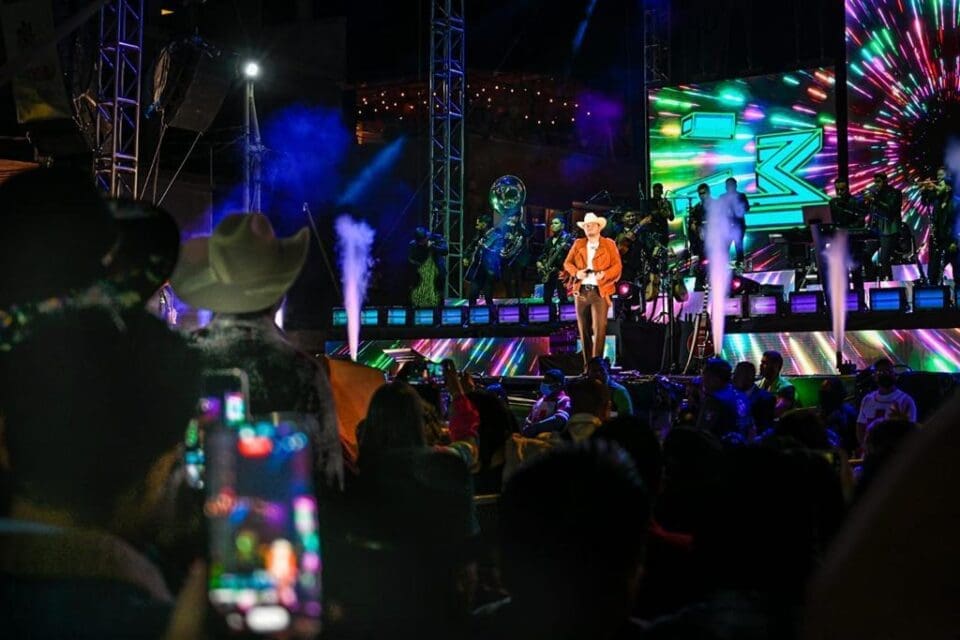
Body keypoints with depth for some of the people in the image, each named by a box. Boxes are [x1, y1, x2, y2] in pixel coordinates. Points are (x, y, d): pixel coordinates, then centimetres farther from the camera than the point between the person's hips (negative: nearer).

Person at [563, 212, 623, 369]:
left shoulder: (609, 244, 7)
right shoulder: (578, 244, 14)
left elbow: (617, 266, 1)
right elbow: (567, 263, 14)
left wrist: (604, 274, -16)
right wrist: (576, 272, -6)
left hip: (600, 292, -3)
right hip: (581, 291, 3)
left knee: (599, 329, -12)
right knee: (584, 330, 5)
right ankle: (587, 364, 12)